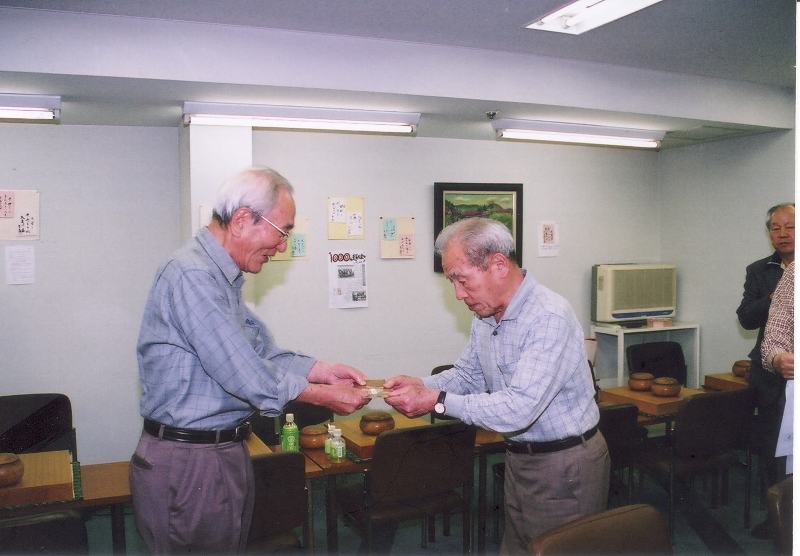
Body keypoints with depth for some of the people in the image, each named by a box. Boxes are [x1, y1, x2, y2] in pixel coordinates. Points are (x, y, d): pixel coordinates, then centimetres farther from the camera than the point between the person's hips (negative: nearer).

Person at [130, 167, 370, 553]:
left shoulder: (222, 277, 10)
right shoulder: (193, 276, -23)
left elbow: (262, 354, 13)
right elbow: (248, 378, -24)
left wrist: (324, 371, 2)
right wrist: (327, 397, -13)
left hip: (223, 450, 9)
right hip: (189, 463, -9)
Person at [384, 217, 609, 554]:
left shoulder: (549, 317, -26)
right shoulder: (486, 315, 2)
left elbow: (519, 409, -31)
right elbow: (467, 375, 13)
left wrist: (437, 401, -28)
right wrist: (421, 385, -6)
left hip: (564, 466, -7)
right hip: (519, 458, 8)